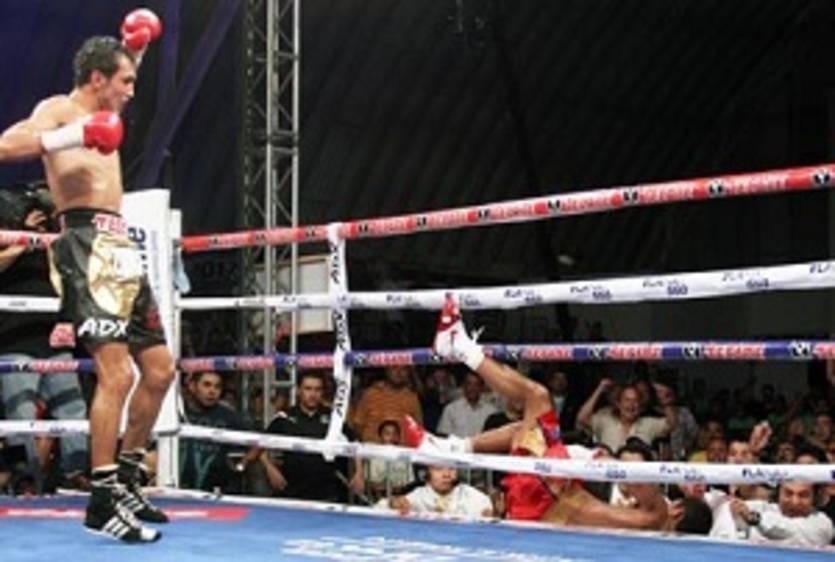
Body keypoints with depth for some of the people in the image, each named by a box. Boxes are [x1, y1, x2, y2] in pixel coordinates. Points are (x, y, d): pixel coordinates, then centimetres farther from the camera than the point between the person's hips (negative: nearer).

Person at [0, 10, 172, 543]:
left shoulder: (101, 111, 22)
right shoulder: (59, 109, -2)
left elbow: (119, 86, 47)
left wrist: (134, 49, 31)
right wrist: (69, 137, -32)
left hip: (121, 247, 10)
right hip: (88, 244, -10)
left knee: (159, 370, 11)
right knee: (115, 373, -17)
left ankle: (127, 478, 22)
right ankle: (103, 500, -13)